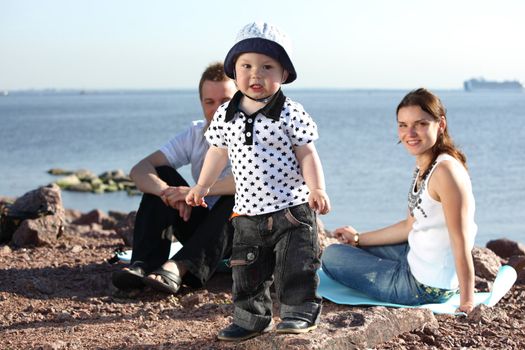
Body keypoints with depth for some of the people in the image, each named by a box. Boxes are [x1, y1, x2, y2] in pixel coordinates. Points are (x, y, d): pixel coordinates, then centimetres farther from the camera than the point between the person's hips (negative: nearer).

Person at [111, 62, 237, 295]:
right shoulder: (196, 134, -1)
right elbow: (139, 170, -12)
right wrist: (167, 192, -34)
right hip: (204, 230, 4)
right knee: (161, 176, -13)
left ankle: (178, 268, -46)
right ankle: (143, 265, -27)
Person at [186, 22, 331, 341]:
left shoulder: (290, 113, -10)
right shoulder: (226, 115, 2)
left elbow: (307, 155, -8)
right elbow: (219, 151, 16)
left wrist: (316, 189, -20)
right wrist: (202, 186, 21)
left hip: (292, 209, -4)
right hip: (247, 212, 4)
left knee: (295, 267, -2)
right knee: (248, 271, 12)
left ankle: (300, 313, 13)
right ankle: (251, 319, 24)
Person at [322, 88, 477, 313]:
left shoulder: (446, 170, -25)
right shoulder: (423, 165, 4)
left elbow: (461, 244, -24)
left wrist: (467, 304, -22)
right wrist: (359, 238, 20)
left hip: (426, 286, -10)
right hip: (415, 259, 10)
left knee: (331, 256, 6)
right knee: (350, 247, 30)